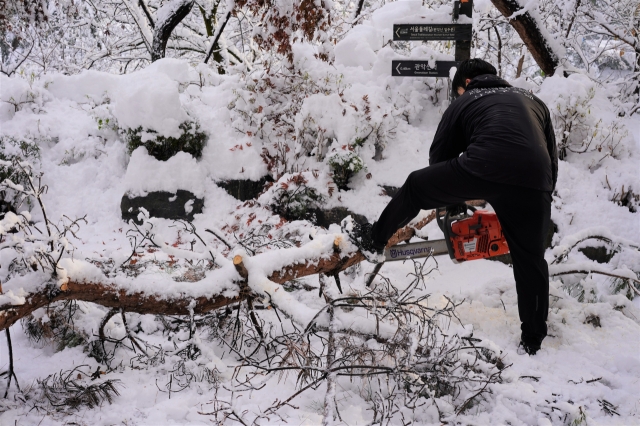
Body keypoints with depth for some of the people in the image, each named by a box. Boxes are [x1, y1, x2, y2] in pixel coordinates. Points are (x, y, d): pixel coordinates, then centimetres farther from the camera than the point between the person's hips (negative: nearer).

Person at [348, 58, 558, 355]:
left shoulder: (465, 102, 26)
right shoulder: (533, 102, 35)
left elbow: (440, 156, 28)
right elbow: (553, 160, 32)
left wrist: (452, 203, 40)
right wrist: (543, 198, 38)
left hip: (483, 169, -3)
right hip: (533, 183, 4)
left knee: (416, 186, 21)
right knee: (530, 261, 18)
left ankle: (374, 241, 33)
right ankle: (533, 339, 27)